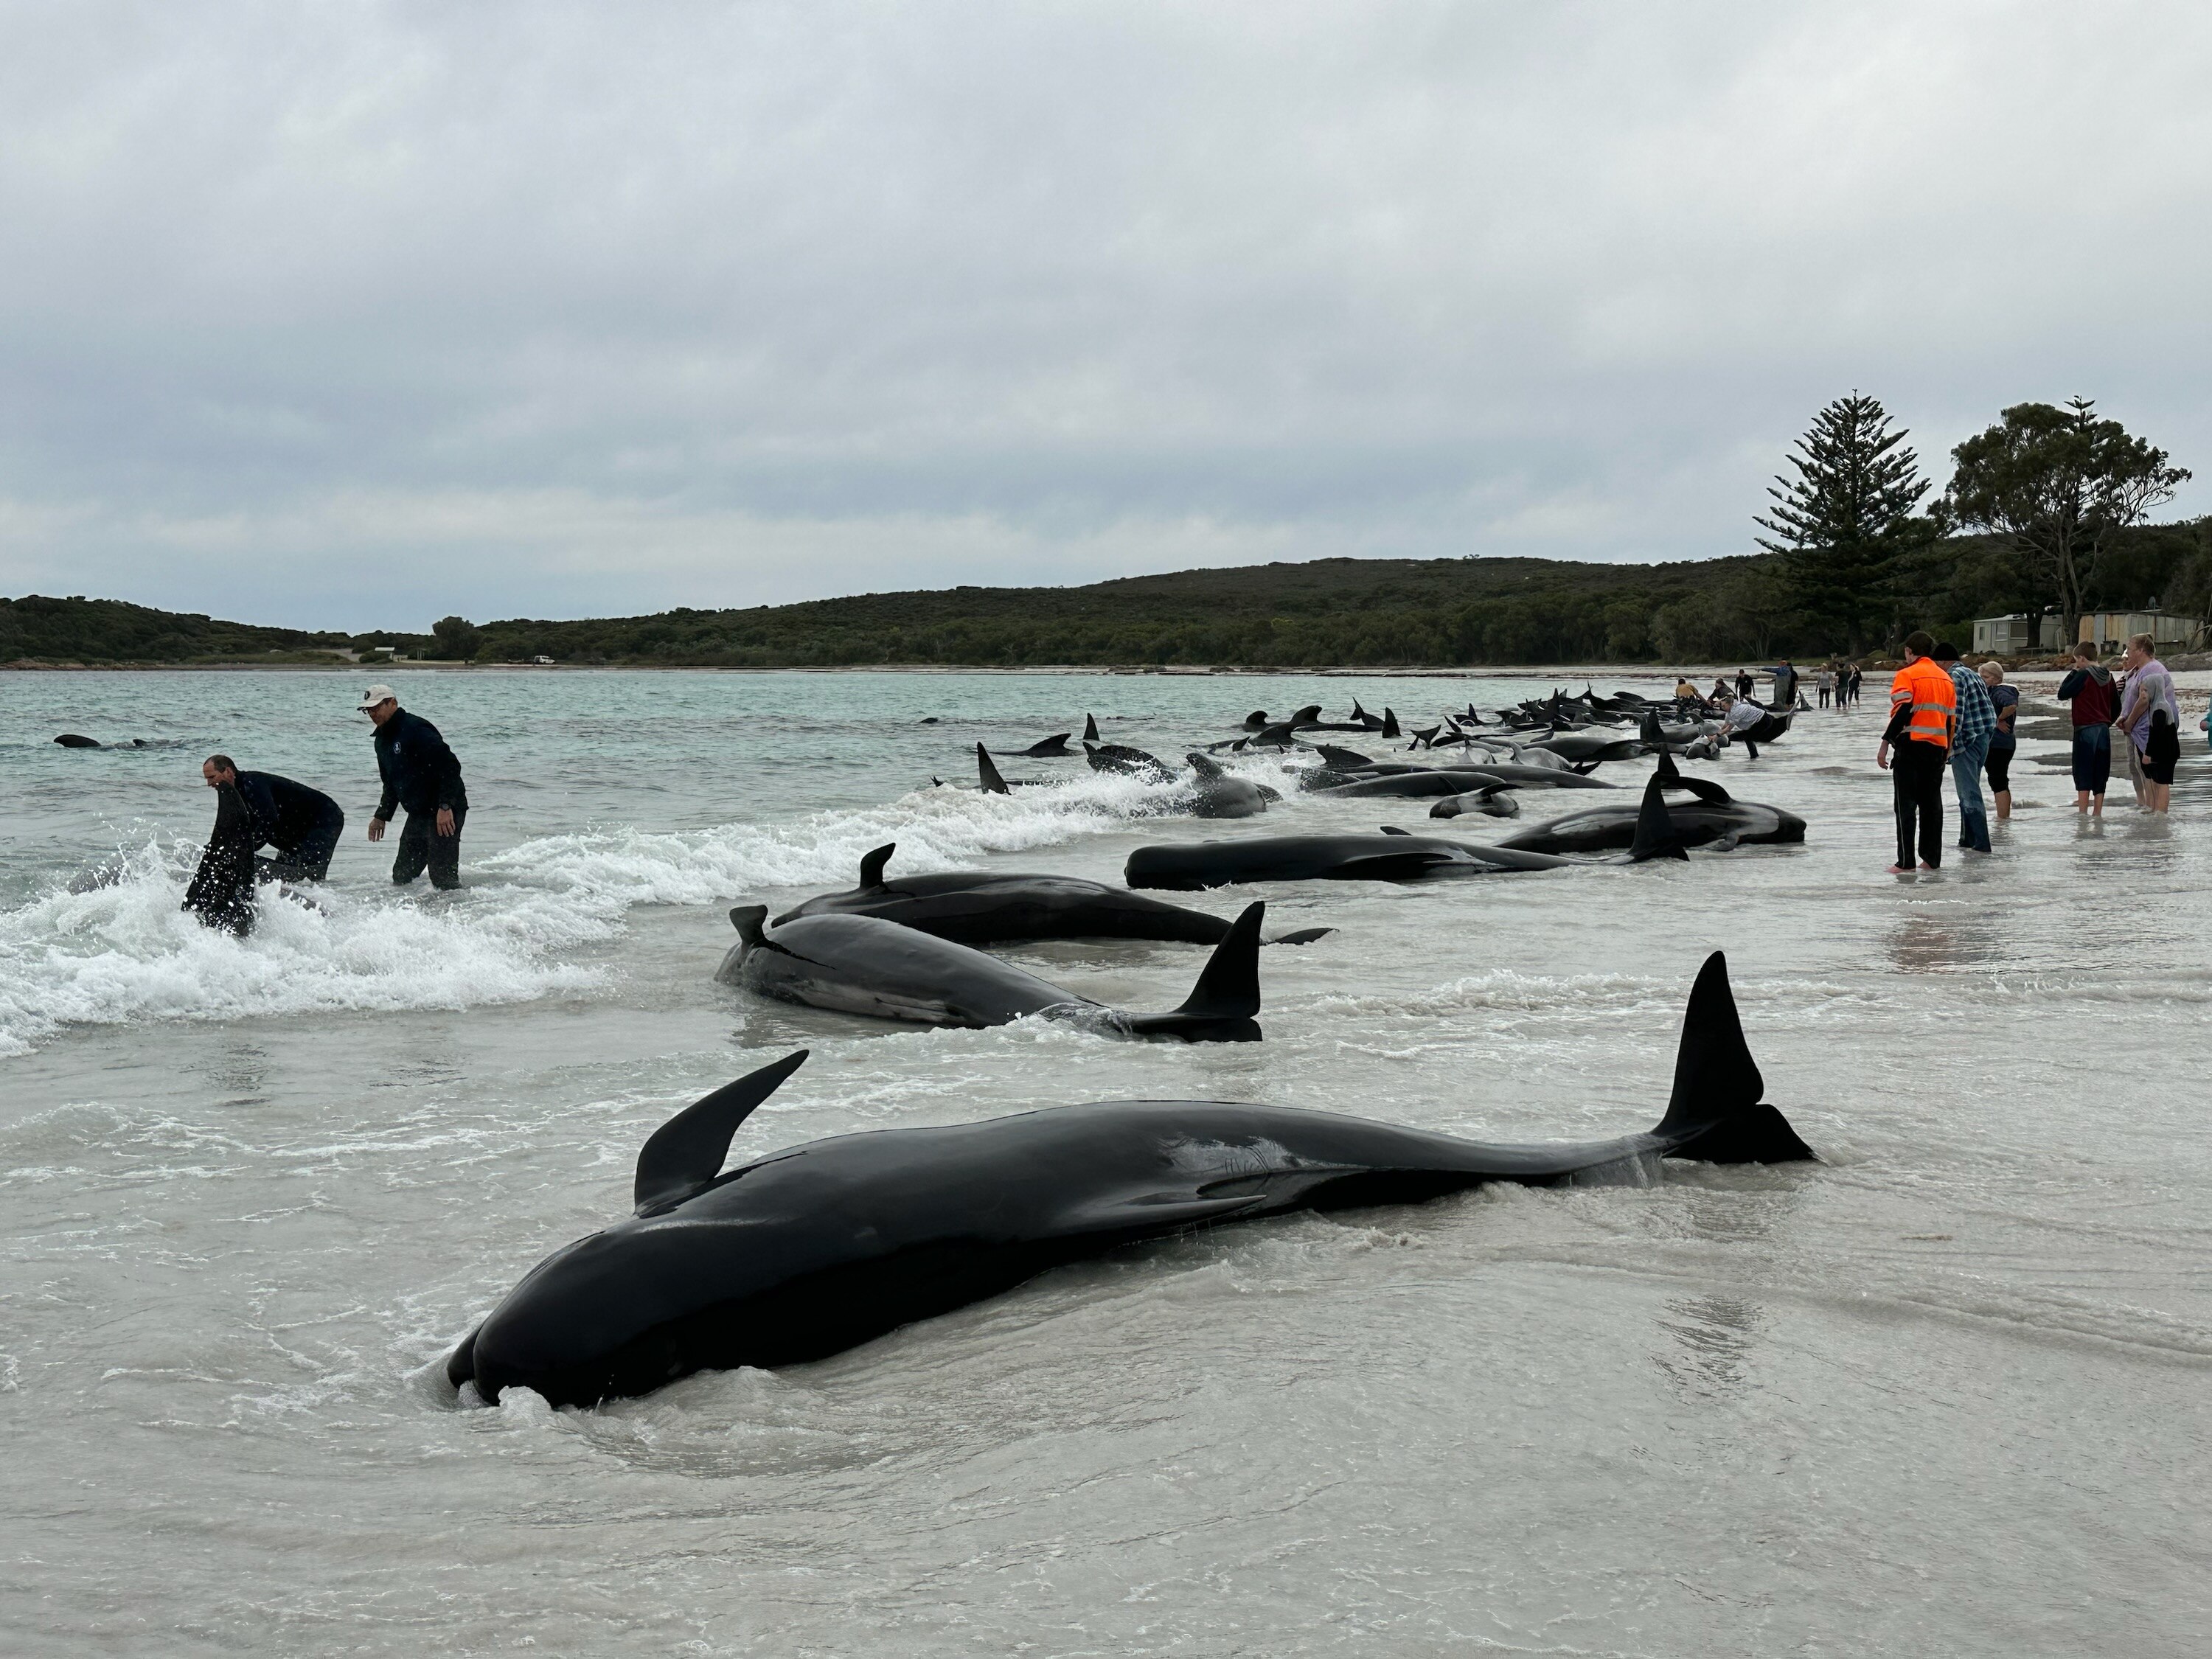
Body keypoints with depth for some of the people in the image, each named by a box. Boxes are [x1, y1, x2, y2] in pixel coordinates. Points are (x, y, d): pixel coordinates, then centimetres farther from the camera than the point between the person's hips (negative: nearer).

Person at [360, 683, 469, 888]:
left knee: (443, 876, -14)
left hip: (445, 813, -9)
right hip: (418, 814, 9)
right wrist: (382, 816, 21)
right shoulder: (382, 740, 14)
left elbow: (450, 766, -23)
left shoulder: (415, 729, -17)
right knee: (402, 875, 10)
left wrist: (445, 807, -27)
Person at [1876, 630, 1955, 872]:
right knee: (1932, 803, 12)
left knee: (1906, 804, -4)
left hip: (1911, 746, -6)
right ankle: (1932, 859, 13)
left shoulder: (1906, 675, -6)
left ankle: (1905, 863, -7)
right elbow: (1951, 718, 16)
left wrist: (1885, 744, -14)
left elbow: (1902, 712, -16)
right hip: (1938, 748, 6)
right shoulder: (1946, 678, 14)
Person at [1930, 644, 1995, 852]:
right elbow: (1989, 708, 19)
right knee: (1969, 791, 18)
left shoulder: (1954, 677, -11)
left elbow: (1955, 713, -19)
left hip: (1967, 740, -10)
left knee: (1969, 794, -8)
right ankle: (1967, 839, 24)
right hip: (1983, 737, 10)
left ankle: (1981, 843, -10)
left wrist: (1950, 744, -17)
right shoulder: (1973, 675, 18)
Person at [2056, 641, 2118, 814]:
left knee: (2083, 774, -4)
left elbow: (2062, 695, -10)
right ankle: (2097, 813, 13)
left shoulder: (2083, 675, -12)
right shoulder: (2108, 677, 9)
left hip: (2085, 730, -6)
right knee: (2100, 774, 10)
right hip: (2104, 730, 6)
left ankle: (2082, 813, -8)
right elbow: (2116, 705, 14)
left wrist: (2073, 673, -2)